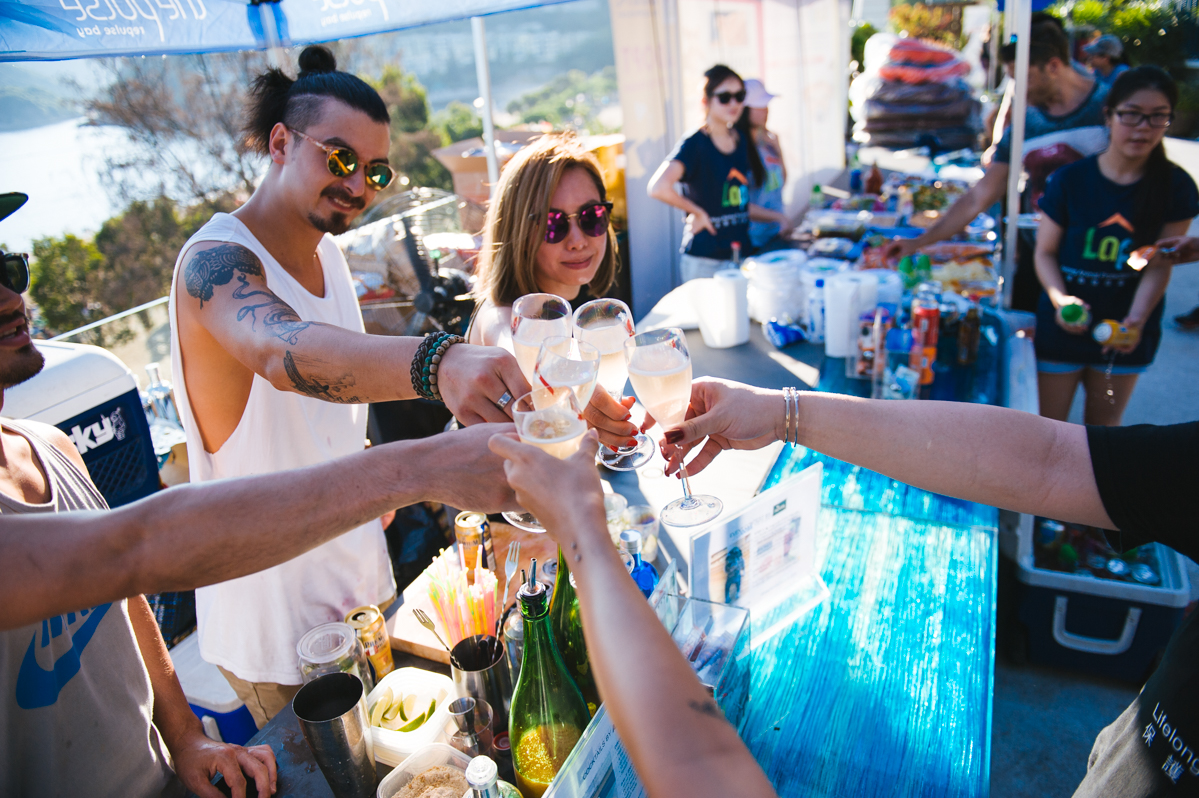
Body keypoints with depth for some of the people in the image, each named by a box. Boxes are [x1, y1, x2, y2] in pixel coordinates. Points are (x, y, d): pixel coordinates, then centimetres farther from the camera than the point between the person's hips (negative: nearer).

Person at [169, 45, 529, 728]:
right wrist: (436, 363, -64)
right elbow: (280, 348, -47)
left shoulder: (329, 254, 3)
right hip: (273, 621, -7)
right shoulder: (216, 262, -23)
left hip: (363, 577, 7)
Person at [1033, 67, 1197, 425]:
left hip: (1125, 332, 2)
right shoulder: (1069, 179, -9)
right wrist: (1060, 299, -23)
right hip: (1063, 326, -1)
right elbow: (1046, 251, -5)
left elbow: (1159, 265, -8)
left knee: (1103, 429, 18)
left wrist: (1137, 318, -25)